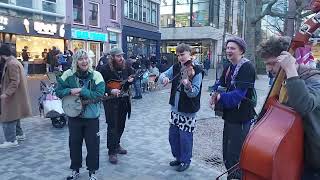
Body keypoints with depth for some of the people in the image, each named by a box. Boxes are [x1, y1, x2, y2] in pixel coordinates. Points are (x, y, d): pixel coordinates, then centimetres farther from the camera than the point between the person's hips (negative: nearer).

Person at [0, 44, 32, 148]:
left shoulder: (11, 64, -18)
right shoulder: (14, 62, 14)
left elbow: (15, 82, -25)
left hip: (13, 97, -11)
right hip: (15, 96, 11)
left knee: (9, 118, -7)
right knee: (13, 116, 20)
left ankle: (11, 140, -2)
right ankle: (19, 134, 32)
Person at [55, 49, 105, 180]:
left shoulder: (96, 75, -9)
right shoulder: (68, 74, -3)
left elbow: (99, 94, -17)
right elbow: (58, 91, 1)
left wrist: (81, 91, -23)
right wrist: (70, 91, -19)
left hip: (92, 117, -2)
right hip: (74, 116, 2)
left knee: (93, 145, 6)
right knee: (74, 144, 15)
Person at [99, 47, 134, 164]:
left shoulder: (126, 66, 4)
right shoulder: (105, 69, -12)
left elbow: (132, 76, 17)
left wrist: (131, 80, -6)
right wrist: (110, 91, -25)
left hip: (124, 100, 6)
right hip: (111, 101, -6)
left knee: (121, 125, 16)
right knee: (112, 126, -4)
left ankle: (116, 145, 35)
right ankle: (112, 152, 6)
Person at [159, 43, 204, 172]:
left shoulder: (197, 71, -15)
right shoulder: (176, 67, 3)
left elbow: (194, 93, -21)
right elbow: (162, 75, 1)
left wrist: (188, 84, -41)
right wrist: (164, 78, -22)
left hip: (188, 111, -6)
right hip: (175, 109, 6)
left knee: (185, 137, 3)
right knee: (173, 135, 15)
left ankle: (186, 160, 24)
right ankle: (178, 158, 35)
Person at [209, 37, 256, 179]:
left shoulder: (247, 67, -15)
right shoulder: (228, 68, 12)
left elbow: (239, 93, -24)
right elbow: (220, 85, 8)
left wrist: (220, 97, -33)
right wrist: (216, 93, -12)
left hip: (241, 118, -8)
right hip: (229, 116, 9)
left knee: (235, 156, -4)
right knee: (227, 154, 19)